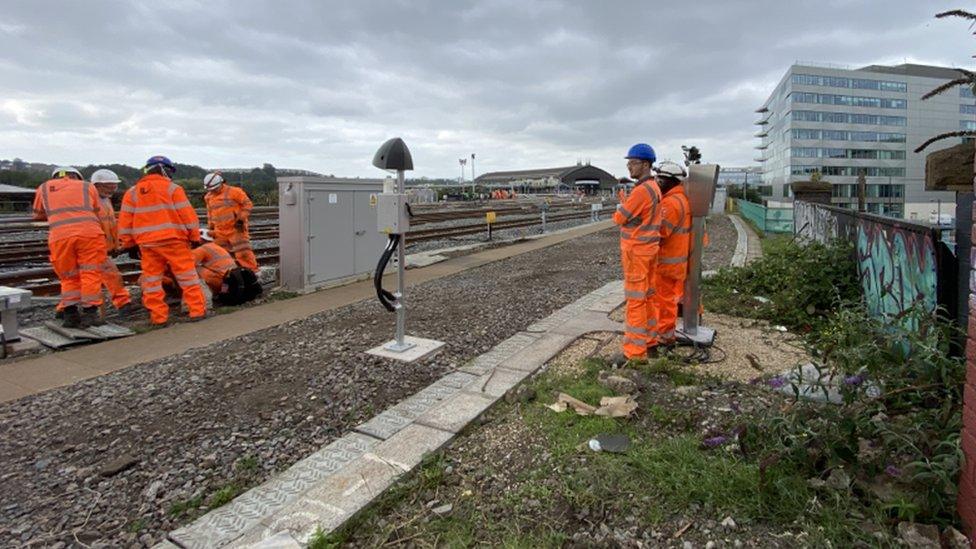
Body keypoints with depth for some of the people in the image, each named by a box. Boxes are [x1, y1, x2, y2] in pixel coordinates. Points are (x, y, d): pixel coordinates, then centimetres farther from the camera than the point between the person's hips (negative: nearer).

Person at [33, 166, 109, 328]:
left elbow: (37, 215, 33)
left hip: (59, 236, 2)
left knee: (69, 277, 12)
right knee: (90, 274, 2)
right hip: (89, 233, -1)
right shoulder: (87, 186, 20)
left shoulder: (44, 188, 24)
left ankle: (71, 314, 8)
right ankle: (90, 313, -4)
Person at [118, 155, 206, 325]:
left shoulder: (132, 192, 12)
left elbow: (125, 220, 10)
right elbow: (187, 215, -4)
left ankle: (158, 316, 9)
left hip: (147, 243, 4)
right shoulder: (172, 189, -1)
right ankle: (197, 310, 0)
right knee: (187, 276, 2)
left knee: (152, 279, 8)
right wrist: (195, 237, 4)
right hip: (173, 241, -4)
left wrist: (130, 244, 16)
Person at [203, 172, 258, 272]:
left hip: (236, 229, -6)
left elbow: (248, 204, -7)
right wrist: (210, 227, 23)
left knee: (243, 251, -12)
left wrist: (241, 218, -12)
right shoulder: (209, 197, 13)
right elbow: (210, 213, 25)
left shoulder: (234, 191, -7)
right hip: (220, 232, 6)